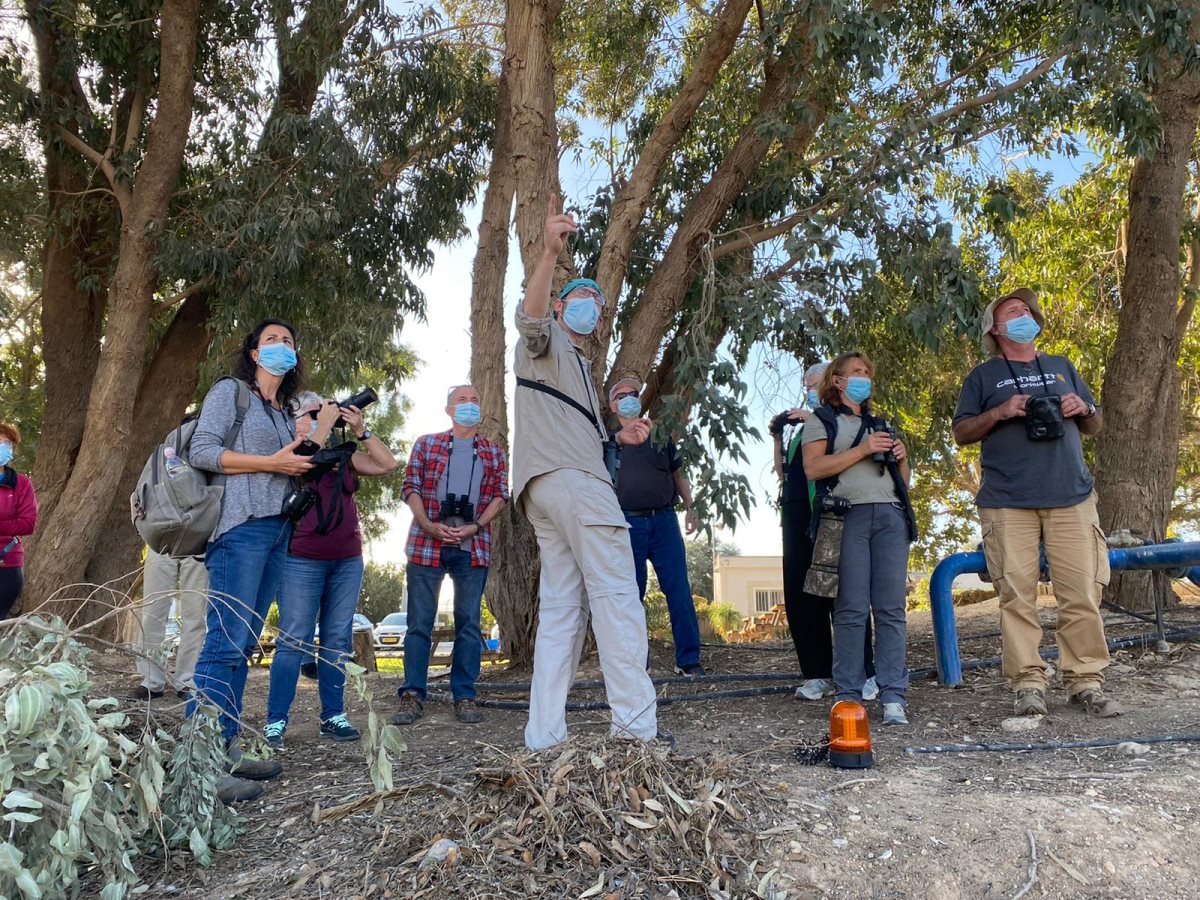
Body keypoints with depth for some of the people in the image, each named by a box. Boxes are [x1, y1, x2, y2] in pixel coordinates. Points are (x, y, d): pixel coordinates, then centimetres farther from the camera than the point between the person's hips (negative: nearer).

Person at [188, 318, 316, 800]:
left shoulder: (286, 412, 23)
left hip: (277, 531, 8)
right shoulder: (230, 391, 3)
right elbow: (202, 451, -8)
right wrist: (272, 462, -11)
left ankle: (227, 749, 13)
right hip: (241, 526, -8)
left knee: (244, 645, 8)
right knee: (225, 643, -13)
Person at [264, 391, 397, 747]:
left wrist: (361, 431, -1)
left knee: (338, 641, 8)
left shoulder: (343, 455, 14)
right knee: (294, 641, -4)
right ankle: (275, 721, 4)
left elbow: (387, 465, 7)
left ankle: (333, 716, 15)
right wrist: (323, 425, -14)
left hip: (348, 561, 5)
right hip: (302, 561, -5)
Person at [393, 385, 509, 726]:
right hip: (426, 543, -1)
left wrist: (475, 527, -8)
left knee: (469, 623, 4)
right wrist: (429, 526, -12)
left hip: (473, 547, 1)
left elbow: (500, 495, 8)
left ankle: (464, 697, 11)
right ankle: (412, 696, 7)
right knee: (420, 622, 0)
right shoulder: (426, 444, 10)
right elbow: (411, 488, 3)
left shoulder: (494, 452, 14)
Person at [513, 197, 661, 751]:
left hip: (551, 487, 10)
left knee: (561, 607, 3)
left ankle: (543, 737, 2)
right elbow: (529, 314, -19)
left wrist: (620, 437, 19)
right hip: (572, 481, -10)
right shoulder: (545, 337, 8)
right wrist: (550, 253, -35)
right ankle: (636, 724, -13)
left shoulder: (577, 364, 34)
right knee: (616, 597, -12)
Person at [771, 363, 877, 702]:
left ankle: (864, 674, -4)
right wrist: (778, 437, 9)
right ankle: (818, 674, 6)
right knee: (800, 594, 1)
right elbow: (782, 472, 22)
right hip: (797, 514, 6)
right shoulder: (800, 426, 24)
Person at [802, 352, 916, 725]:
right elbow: (813, 467, -5)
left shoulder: (880, 424, 27)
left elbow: (902, 481, 28)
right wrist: (864, 449, -8)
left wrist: (901, 457, 7)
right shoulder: (822, 420, 12)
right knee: (852, 608, -8)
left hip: (890, 515, 4)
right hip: (847, 515, -4)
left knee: (892, 608, -3)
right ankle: (848, 695, -2)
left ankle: (893, 696, -3)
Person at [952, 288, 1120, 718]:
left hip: (1071, 497, 3)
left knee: (1082, 594, -2)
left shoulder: (1062, 367, 23)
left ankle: (1086, 682, 6)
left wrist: (1083, 409, 3)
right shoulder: (983, 376, 13)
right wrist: (999, 412, -9)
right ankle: (1027, 684, 0)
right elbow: (961, 433, 7)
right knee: (1017, 596, -5)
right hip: (1008, 502, -2)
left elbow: (1095, 425, 25)